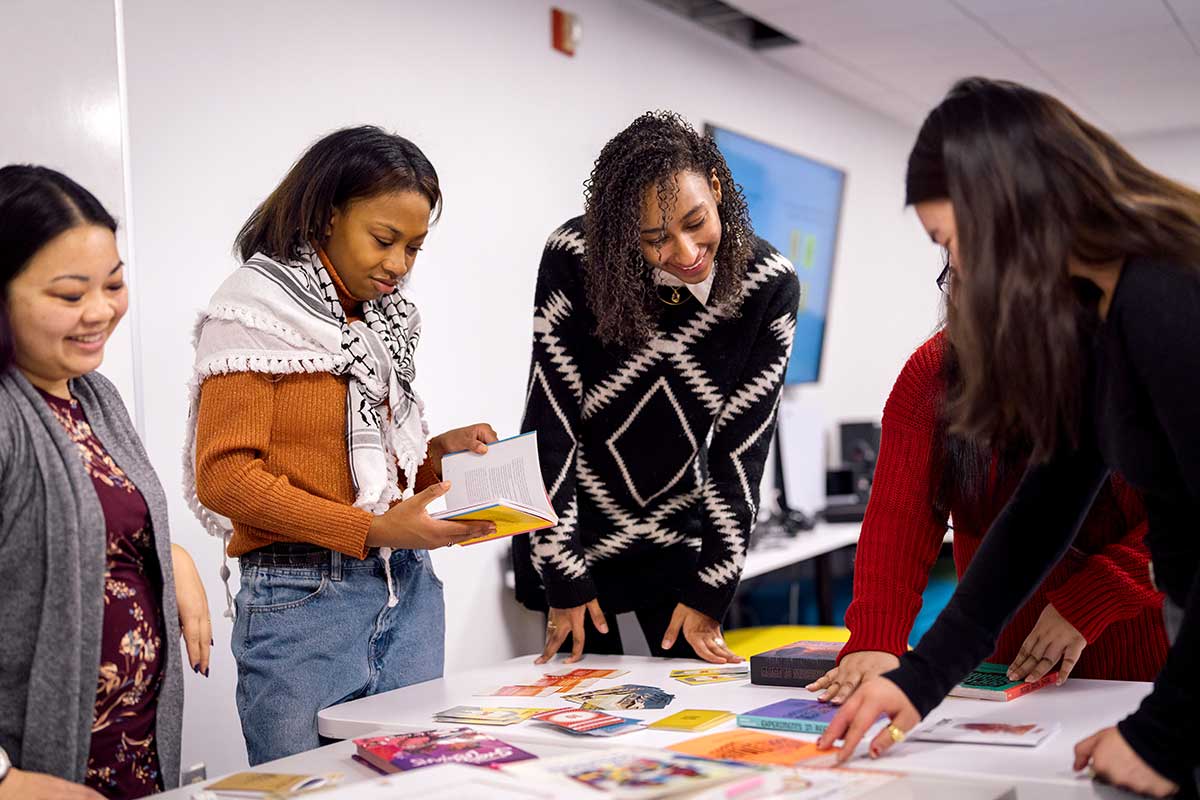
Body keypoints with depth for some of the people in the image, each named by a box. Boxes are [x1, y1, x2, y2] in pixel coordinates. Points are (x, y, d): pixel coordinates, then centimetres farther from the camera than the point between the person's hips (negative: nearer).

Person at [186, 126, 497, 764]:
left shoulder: (384, 316, 12)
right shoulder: (255, 310, -8)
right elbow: (225, 475, -14)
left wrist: (439, 450, 0)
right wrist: (374, 528, -20)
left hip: (408, 589, 6)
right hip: (304, 596, -6)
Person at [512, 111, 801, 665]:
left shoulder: (769, 286, -14)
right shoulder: (575, 258, -20)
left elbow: (741, 450, -10)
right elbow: (551, 425, -16)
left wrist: (710, 593, -9)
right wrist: (564, 581, -15)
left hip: (679, 537, 2)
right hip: (575, 532, -2)